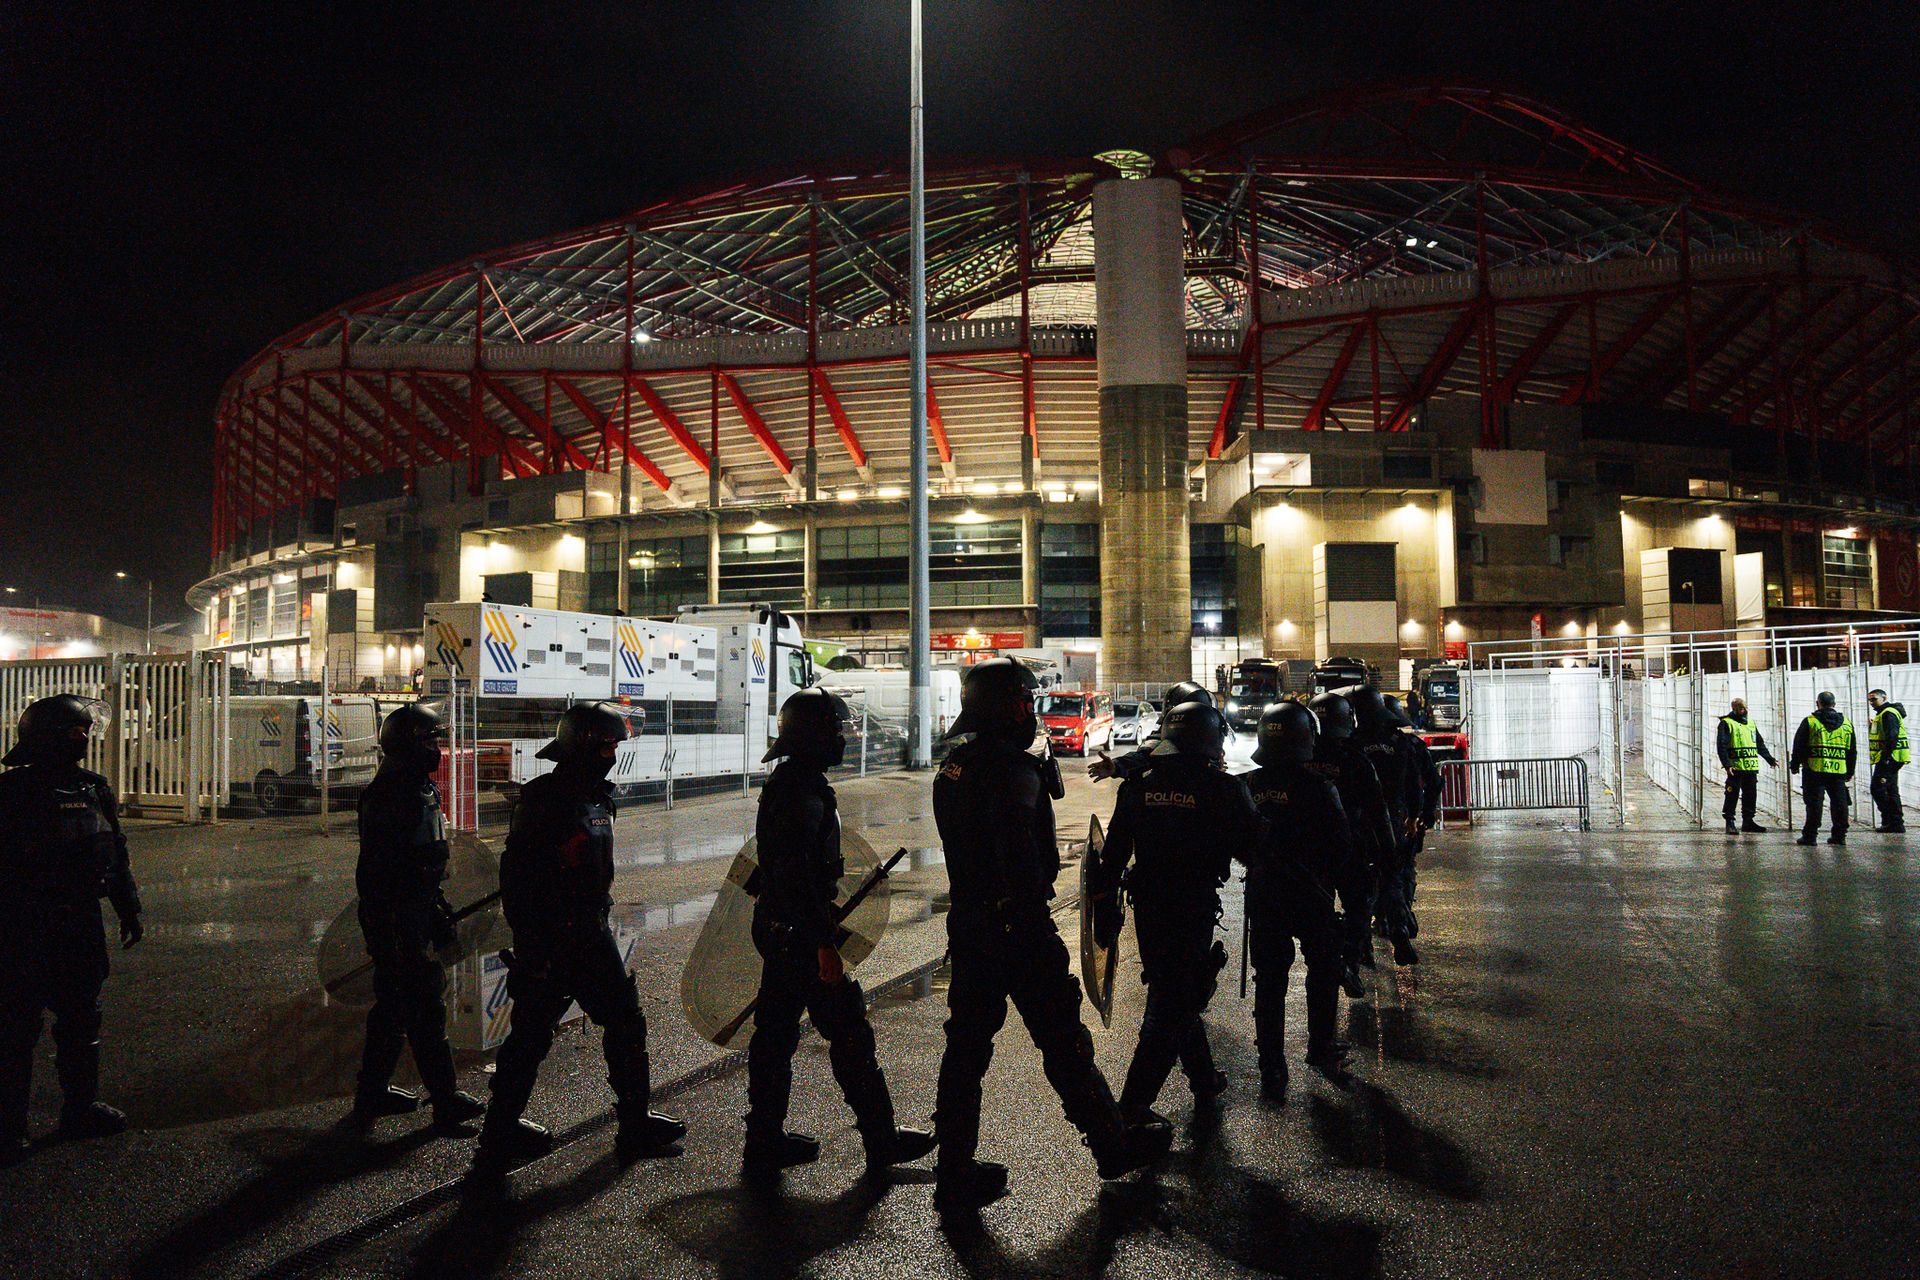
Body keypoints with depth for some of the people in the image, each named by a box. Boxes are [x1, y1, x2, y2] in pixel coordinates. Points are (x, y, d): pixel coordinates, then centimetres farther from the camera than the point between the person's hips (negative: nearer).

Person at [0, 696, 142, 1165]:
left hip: (80, 925, 6)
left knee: (81, 1019, 15)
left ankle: (81, 1106, 29)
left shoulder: (94, 789, 6)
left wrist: (129, 910, 16)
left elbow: (116, 857, 14)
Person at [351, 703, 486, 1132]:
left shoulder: (420, 789, 15)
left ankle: (372, 1094, 28)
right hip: (396, 919, -10)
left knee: (393, 1004, 17)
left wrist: (440, 911, 25)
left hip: (417, 915, 11)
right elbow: (376, 870, -22)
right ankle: (446, 1102, -1)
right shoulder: (387, 794, -18)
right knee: (425, 1008, -6)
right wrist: (385, 933, -24)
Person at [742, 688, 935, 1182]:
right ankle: (881, 1139, 12)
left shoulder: (783, 783, 13)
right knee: (850, 1033, 1)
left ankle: (765, 1143, 21)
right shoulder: (804, 792, -20)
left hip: (777, 931, 10)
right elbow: (798, 875, -26)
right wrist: (824, 944, -26)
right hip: (802, 934, -10)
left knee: (775, 1032, 13)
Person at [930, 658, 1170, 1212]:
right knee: (1063, 1041, 7)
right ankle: (1113, 1143, 24)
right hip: (1016, 928, -8)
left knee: (967, 1042, 11)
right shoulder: (1013, 768, -19)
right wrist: (1036, 923, -26)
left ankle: (955, 1172, 17)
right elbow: (1019, 852, -28)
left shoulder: (952, 764, 9)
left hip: (966, 922, 8)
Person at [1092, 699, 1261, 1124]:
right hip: (1194, 910, -5)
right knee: (1172, 1007, 2)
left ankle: (1205, 1081, 36)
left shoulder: (1138, 784, 1)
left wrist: (1105, 897, 14)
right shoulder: (1223, 789, -11)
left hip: (1147, 909, 5)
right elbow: (1251, 849, -3)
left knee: (1172, 994, 21)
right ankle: (1133, 1108, 1)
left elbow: (1114, 851, 4)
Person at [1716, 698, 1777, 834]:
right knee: (1732, 795, -4)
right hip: (1735, 768, -7)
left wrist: (1770, 759, 19)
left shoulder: (1751, 723, 18)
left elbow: (1760, 744, 26)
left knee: (1751, 795, 10)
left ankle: (1748, 822, 20)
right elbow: (1721, 746, -12)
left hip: (1751, 768, 7)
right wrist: (1727, 764, -21)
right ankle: (1730, 823, 1)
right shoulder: (1726, 723, -4)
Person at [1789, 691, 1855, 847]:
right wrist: (1850, 772, 24)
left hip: (1815, 770, -4)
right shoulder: (1846, 723, 12)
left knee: (1814, 802, -2)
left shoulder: (1810, 722, -3)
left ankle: (1810, 835, -1)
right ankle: (1839, 835, 14)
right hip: (1839, 770, 4)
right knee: (1839, 802, 11)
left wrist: (1794, 765, 9)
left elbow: (1799, 746, -2)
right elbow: (1851, 750, 17)